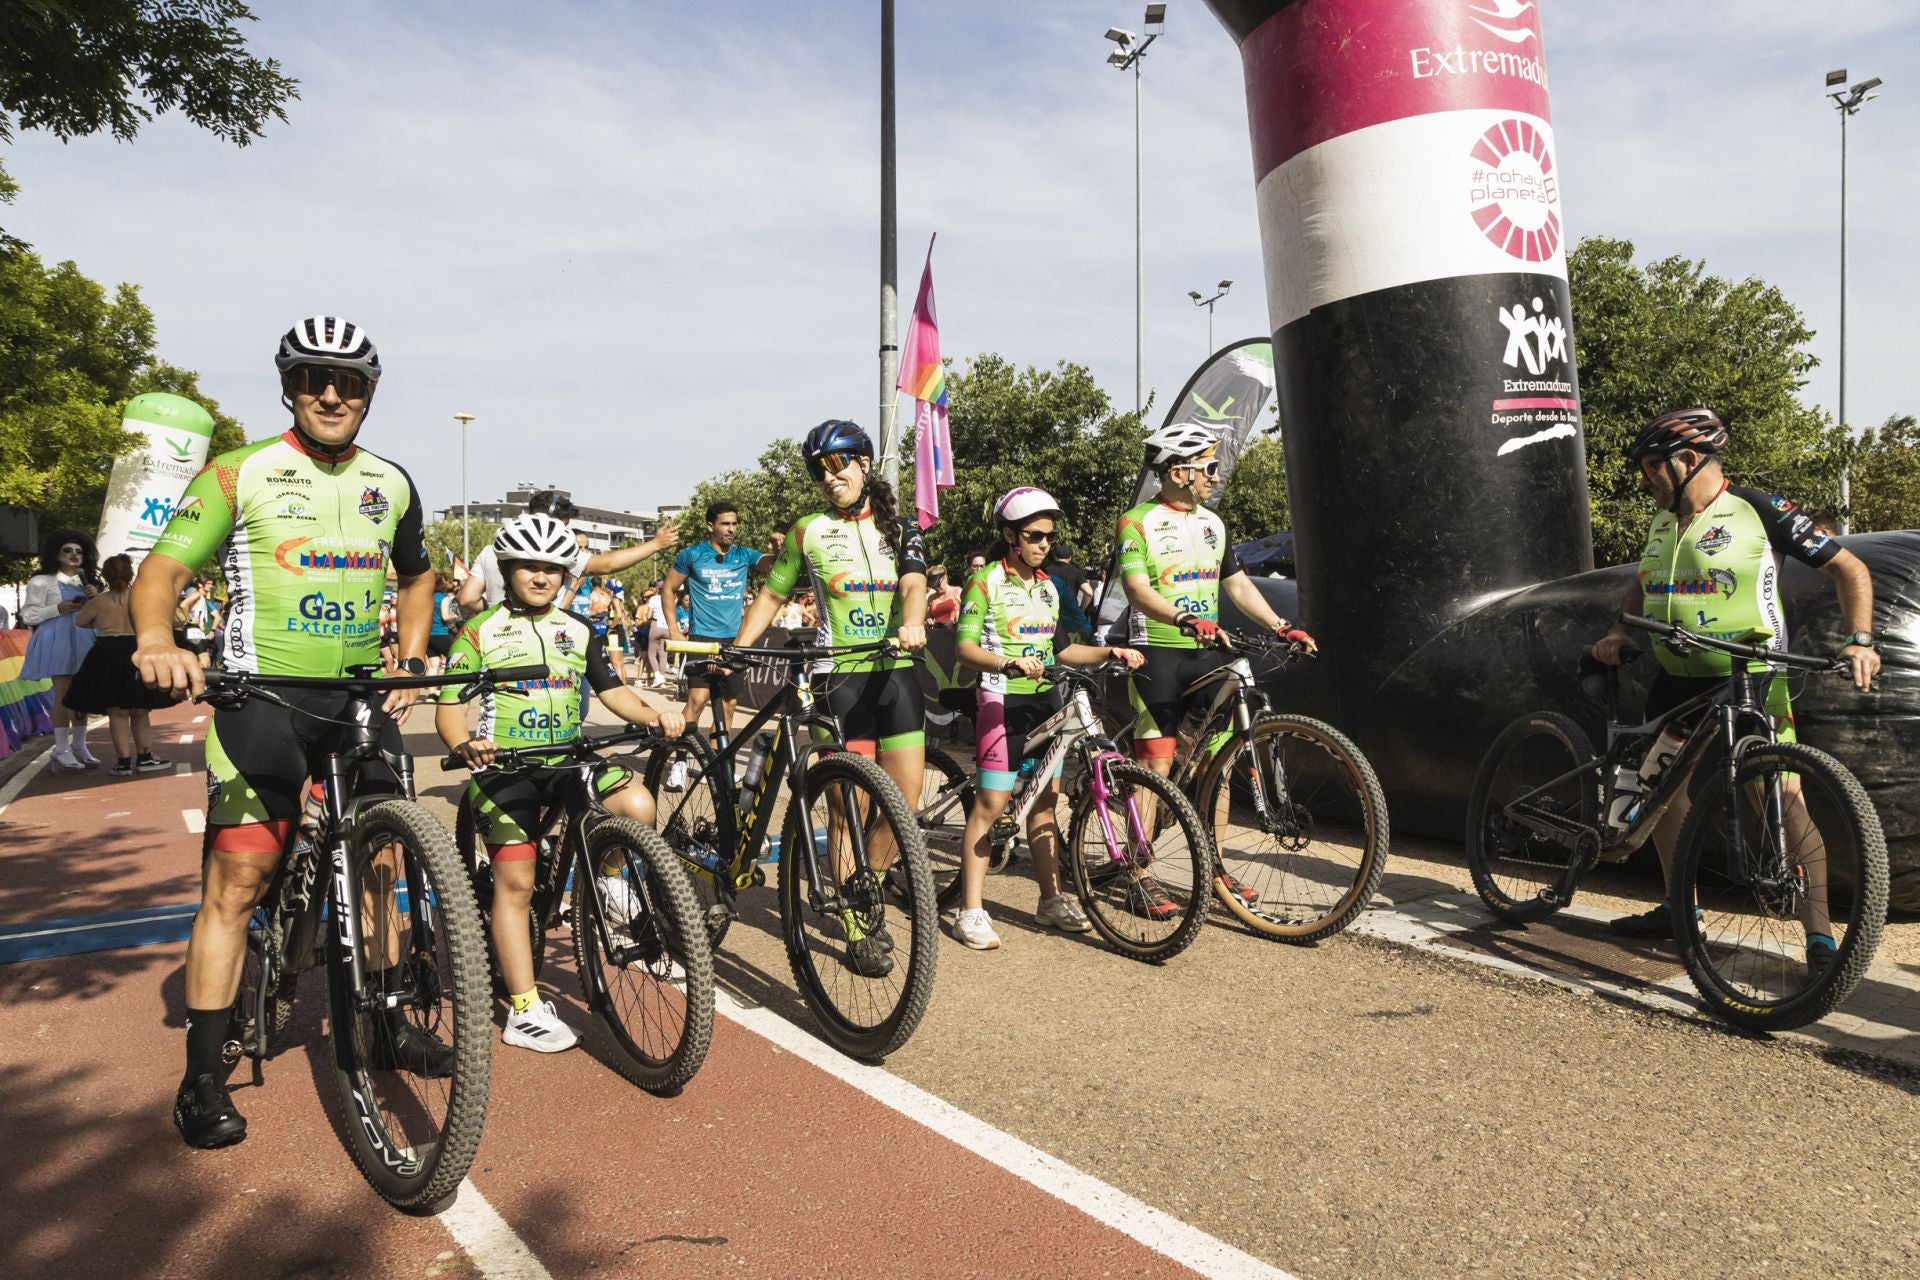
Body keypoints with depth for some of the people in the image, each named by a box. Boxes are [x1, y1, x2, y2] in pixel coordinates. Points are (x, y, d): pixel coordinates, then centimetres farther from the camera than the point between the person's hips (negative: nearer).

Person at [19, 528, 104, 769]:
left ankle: (79, 746, 12)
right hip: (57, 641, -5)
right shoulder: (42, 582, 3)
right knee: (63, 696, -10)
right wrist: (58, 609, -14)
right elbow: (28, 615, 0)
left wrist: (97, 598, 2)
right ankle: (62, 751, -8)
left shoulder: (89, 583, 20)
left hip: (85, 641, 6)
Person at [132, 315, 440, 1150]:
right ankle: (204, 1079, 3)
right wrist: (155, 639, -31)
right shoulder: (241, 474, -3)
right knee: (238, 878, -8)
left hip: (364, 698, 5)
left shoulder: (391, 484, 10)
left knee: (380, 864, 10)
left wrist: (412, 659, 10)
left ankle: (389, 1027, 27)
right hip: (263, 696, -4)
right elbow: (162, 568, -9)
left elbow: (416, 577, 25)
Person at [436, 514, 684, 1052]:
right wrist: (465, 746, -28)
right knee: (515, 881, -8)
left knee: (638, 806, -24)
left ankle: (608, 873, 9)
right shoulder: (481, 632, -2)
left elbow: (611, 690, 10)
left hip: (567, 760, 3)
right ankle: (524, 1011, 0)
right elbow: (448, 708, -6)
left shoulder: (579, 631, 10)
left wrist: (655, 716, -10)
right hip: (503, 767, -3)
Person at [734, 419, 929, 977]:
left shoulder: (899, 528, 10)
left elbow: (913, 581, -8)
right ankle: (855, 931, 7)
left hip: (897, 673, 3)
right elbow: (771, 596, 13)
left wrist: (913, 622, -30)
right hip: (840, 677, -2)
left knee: (906, 804, 2)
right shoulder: (808, 531, 7)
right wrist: (734, 650, 0)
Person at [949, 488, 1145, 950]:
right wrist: (1010, 663, -30)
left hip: (1045, 701, 6)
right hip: (1002, 701, -6)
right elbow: (966, 647, -13)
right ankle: (971, 911, 0)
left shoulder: (1050, 586, 14)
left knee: (1044, 803, 11)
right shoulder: (986, 581, -6)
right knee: (990, 804, -6)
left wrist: (1110, 652, 4)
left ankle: (1051, 901, 21)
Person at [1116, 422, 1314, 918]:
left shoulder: (1212, 523, 15)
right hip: (1159, 656, -6)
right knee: (1155, 765, -6)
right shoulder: (1138, 523, -6)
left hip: (1209, 654, 6)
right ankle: (1140, 877, 1)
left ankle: (1213, 865, 20)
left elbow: (1237, 584, 19)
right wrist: (1186, 620, -35)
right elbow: (1138, 589, -19)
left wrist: (1281, 627, 9)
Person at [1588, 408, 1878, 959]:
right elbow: (1640, 587, 25)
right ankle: (1677, 907, 25)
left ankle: (1820, 934, -9)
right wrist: (1619, 631, 7)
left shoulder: (1758, 511, -10)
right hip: (1676, 682, 7)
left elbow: (1849, 568, -7)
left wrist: (1860, 640, -20)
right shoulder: (1663, 524, 10)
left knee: (1783, 798, -14)